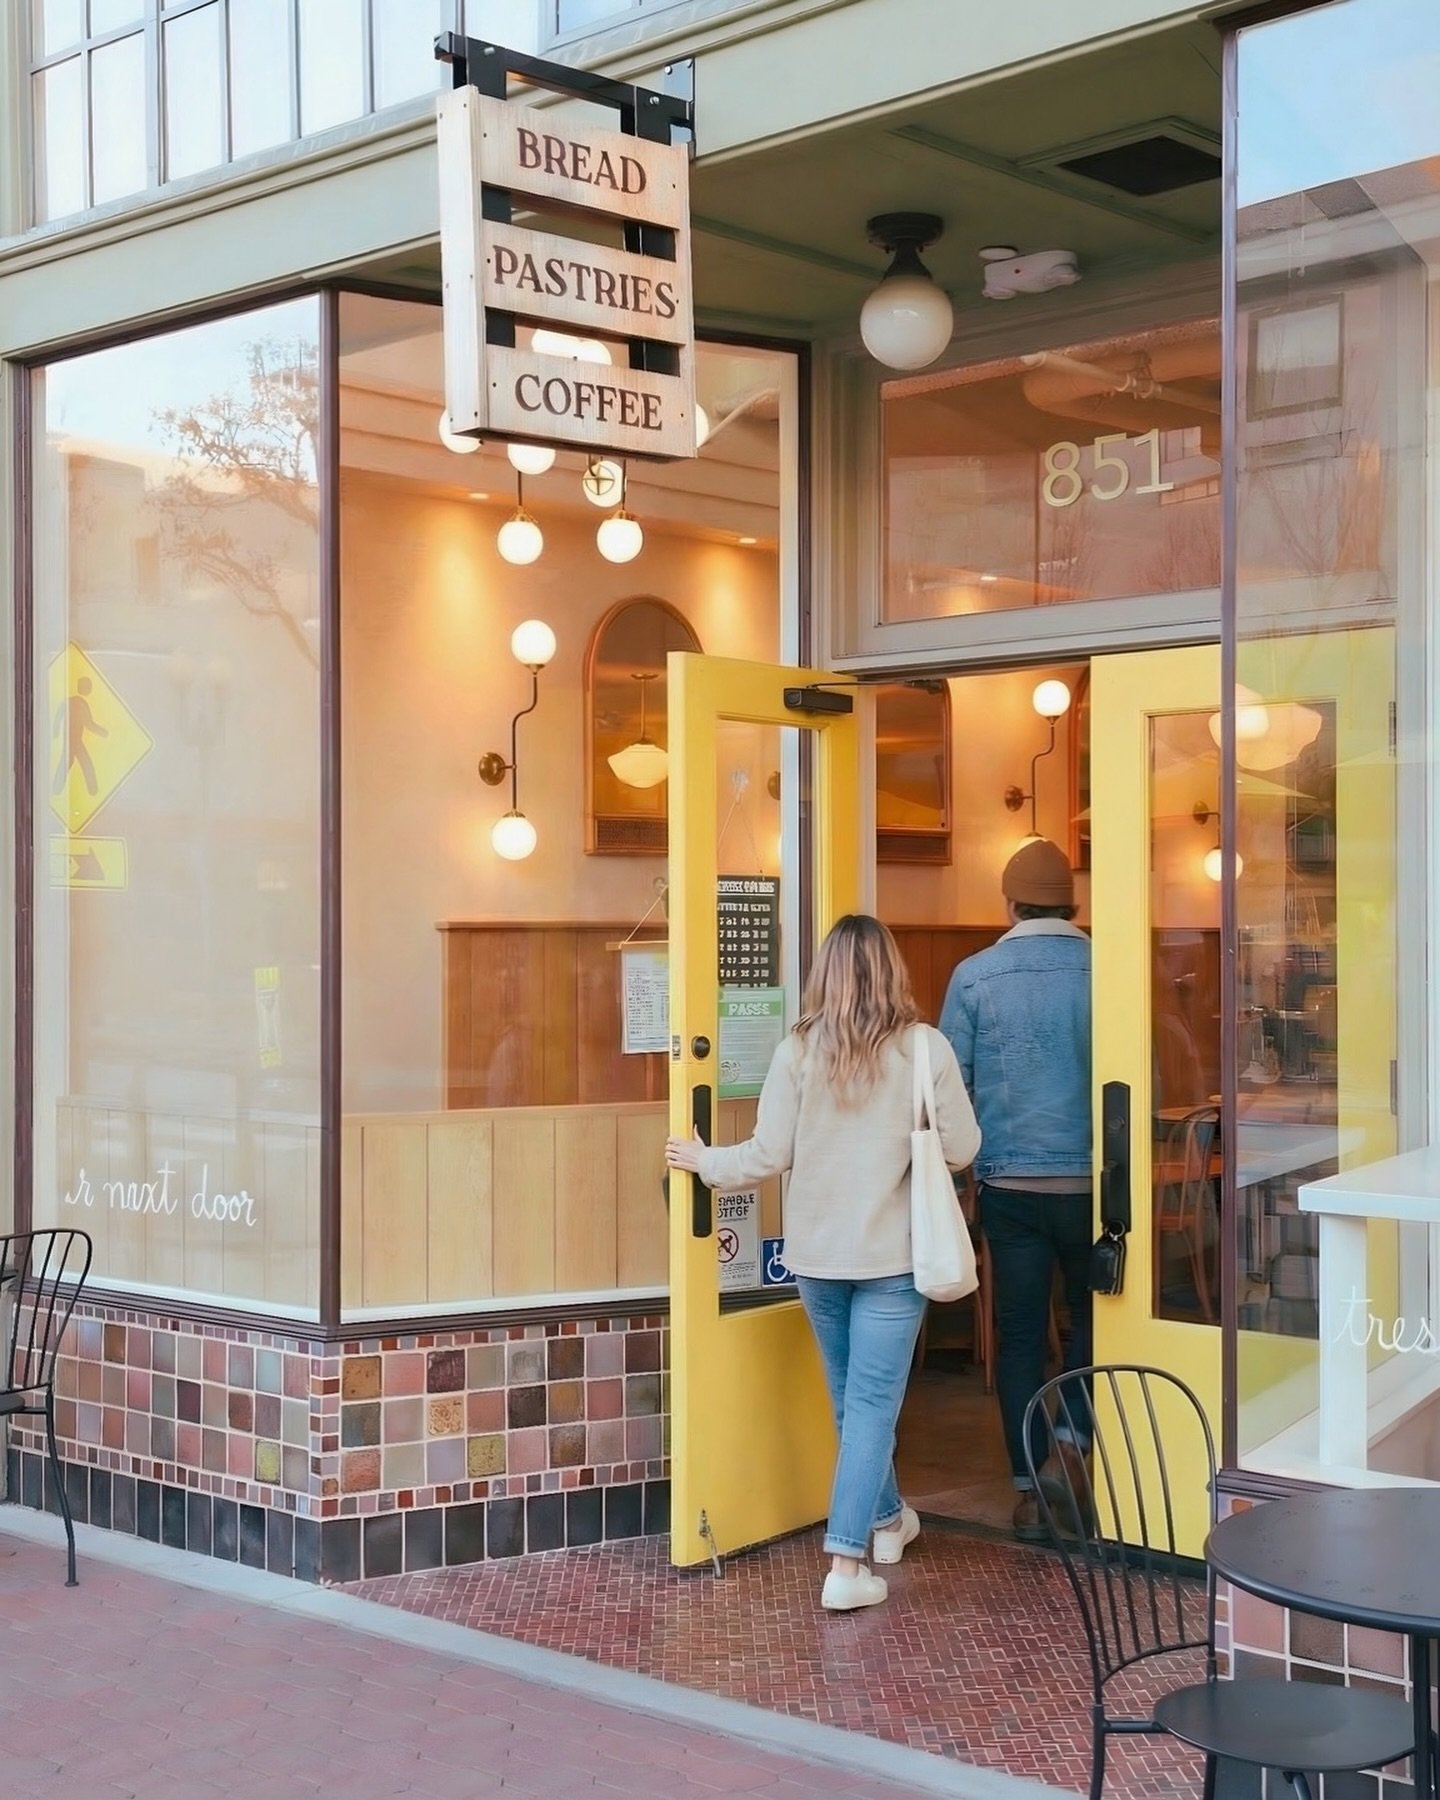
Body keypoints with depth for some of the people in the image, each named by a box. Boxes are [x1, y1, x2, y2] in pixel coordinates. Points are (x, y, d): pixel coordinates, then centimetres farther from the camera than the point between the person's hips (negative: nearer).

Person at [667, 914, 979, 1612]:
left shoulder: (799, 1049, -7)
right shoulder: (926, 1047, -10)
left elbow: (768, 1156, -6)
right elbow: (962, 1148, -6)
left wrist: (705, 1161, 11)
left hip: (817, 1253, 3)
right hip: (892, 1253, -2)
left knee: (853, 1397, 20)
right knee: (872, 1403, 2)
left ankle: (887, 1519, 39)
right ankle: (846, 1565, -3)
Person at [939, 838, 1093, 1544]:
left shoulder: (974, 976, -2)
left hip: (1008, 1182, 0)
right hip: (1089, 1178, 0)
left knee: (1019, 1332, 8)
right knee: (1091, 1318, 20)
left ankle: (1031, 1491, 11)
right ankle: (1069, 1444, 9)